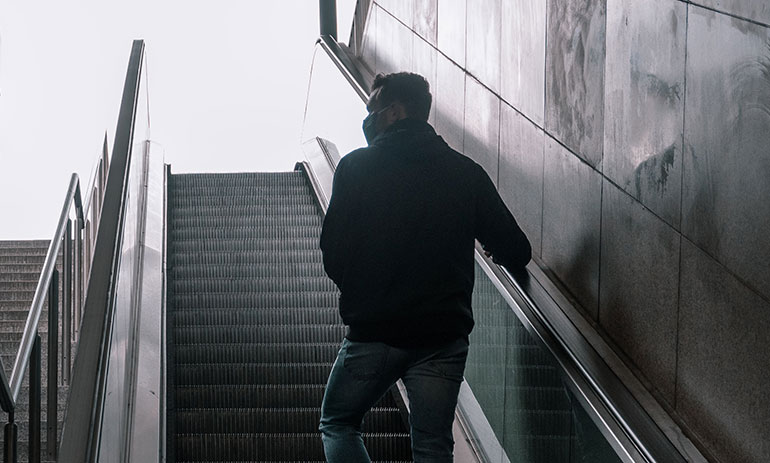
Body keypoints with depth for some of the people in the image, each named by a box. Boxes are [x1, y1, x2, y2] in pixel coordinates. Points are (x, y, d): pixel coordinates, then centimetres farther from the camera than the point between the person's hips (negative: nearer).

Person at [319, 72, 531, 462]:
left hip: (372, 331, -2)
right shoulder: (467, 173, 3)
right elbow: (516, 252, 3)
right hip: (444, 336, 2)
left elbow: (333, 254, -4)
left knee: (337, 423, 17)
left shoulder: (356, 167, -3)